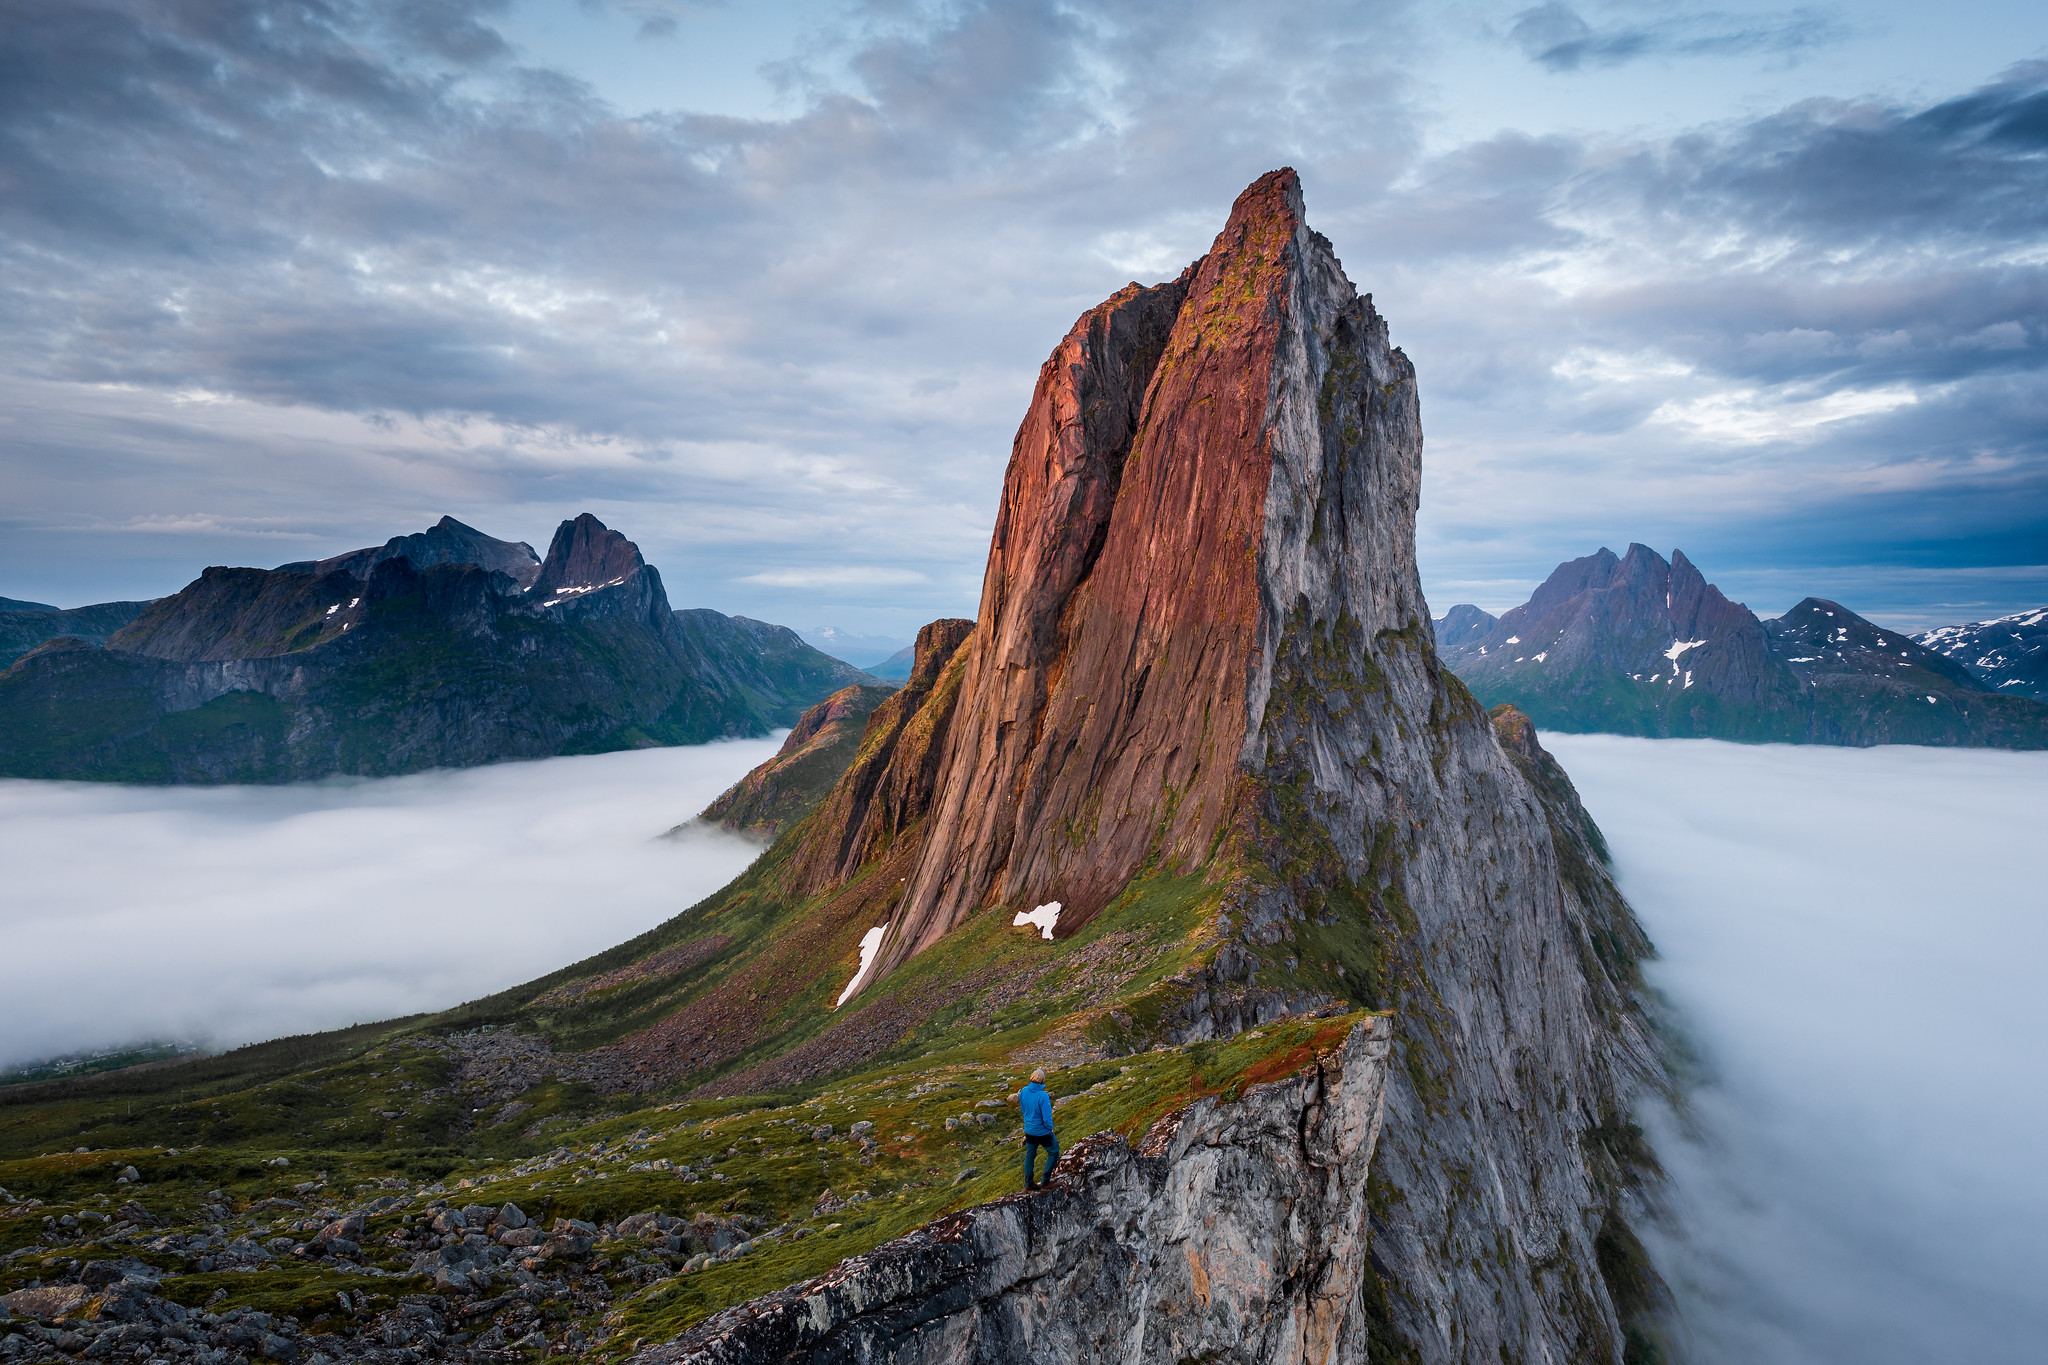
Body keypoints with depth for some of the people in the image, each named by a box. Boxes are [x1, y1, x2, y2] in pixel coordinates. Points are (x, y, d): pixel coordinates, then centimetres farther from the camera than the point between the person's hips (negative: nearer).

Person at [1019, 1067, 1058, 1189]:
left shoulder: (1023, 1091, -10)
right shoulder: (1042, 1096, -30)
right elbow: (1047, 1118, -24)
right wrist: (1050, 1128, -6)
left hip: (1029, 1130, 6)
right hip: (1043, 1132, -6)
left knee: (1030, 1156, 21)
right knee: (1054, 1152, 16)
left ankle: (1028, 1183, 29)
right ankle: (1045, 1179, 18)